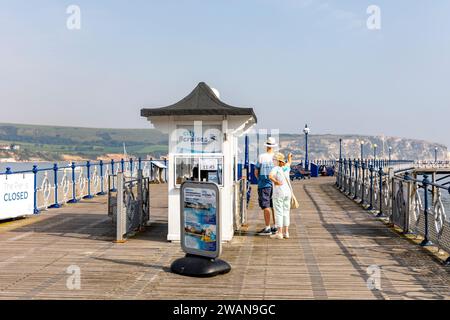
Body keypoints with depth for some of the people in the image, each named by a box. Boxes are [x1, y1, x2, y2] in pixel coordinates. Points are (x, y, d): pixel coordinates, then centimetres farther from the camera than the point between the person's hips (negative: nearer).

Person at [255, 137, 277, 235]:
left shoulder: (261, 157, -9)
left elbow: (256, 172, -3)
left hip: (264, 185, -4)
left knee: (266, 207, -2)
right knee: (274, 206, 12)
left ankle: (267, 228, -2)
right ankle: (275, 227, 18)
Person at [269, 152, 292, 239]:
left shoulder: (276, 168, -13)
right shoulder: (286, 168, 5)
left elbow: (270, 176, -32)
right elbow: (288, 163, 29)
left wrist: (276, 182, -18)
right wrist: (289, 158, 46)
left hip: (278, 192, -6)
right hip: (287, 192, 6)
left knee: (278, 212, -1)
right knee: (286, 212, 11)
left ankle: (279, 233, 0)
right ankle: (286, 232, 15)